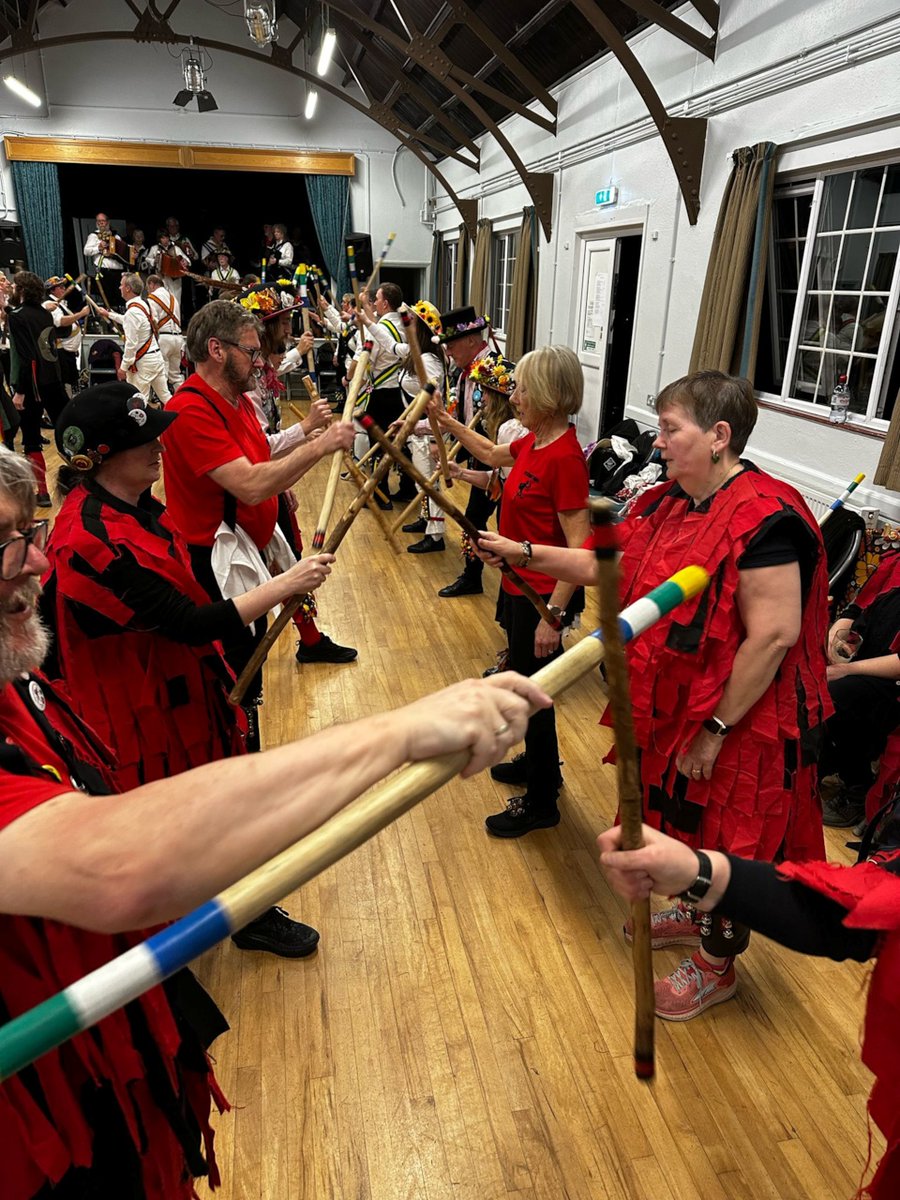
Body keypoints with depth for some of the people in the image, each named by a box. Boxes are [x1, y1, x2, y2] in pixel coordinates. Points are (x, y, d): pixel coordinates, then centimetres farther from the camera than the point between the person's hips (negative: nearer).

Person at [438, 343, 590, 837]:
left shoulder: (565, 458, -24)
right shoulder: (534, 442, 3)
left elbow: (579, 548, -25)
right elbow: (493, 455, 26)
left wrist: (553, 615, -25)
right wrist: (450, 424, 22)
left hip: (540, 595, -9)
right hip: (518, 584, 9)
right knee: (525, 684, 24)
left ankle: (540, 802, 25)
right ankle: (539, 765, 46)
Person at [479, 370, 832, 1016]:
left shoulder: (764, 520, -26)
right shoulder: (671, 502, 2)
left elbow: (773, 634, -27)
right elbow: (606, 564, 7)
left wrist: (716, 729, -23)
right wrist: (524, 552, 1)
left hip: (739, 720, -8)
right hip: (676, 704, 8)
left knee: (728, 841, 12)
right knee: (690, 822, 26)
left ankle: (717, 966, 37)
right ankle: (693, 913, 53)